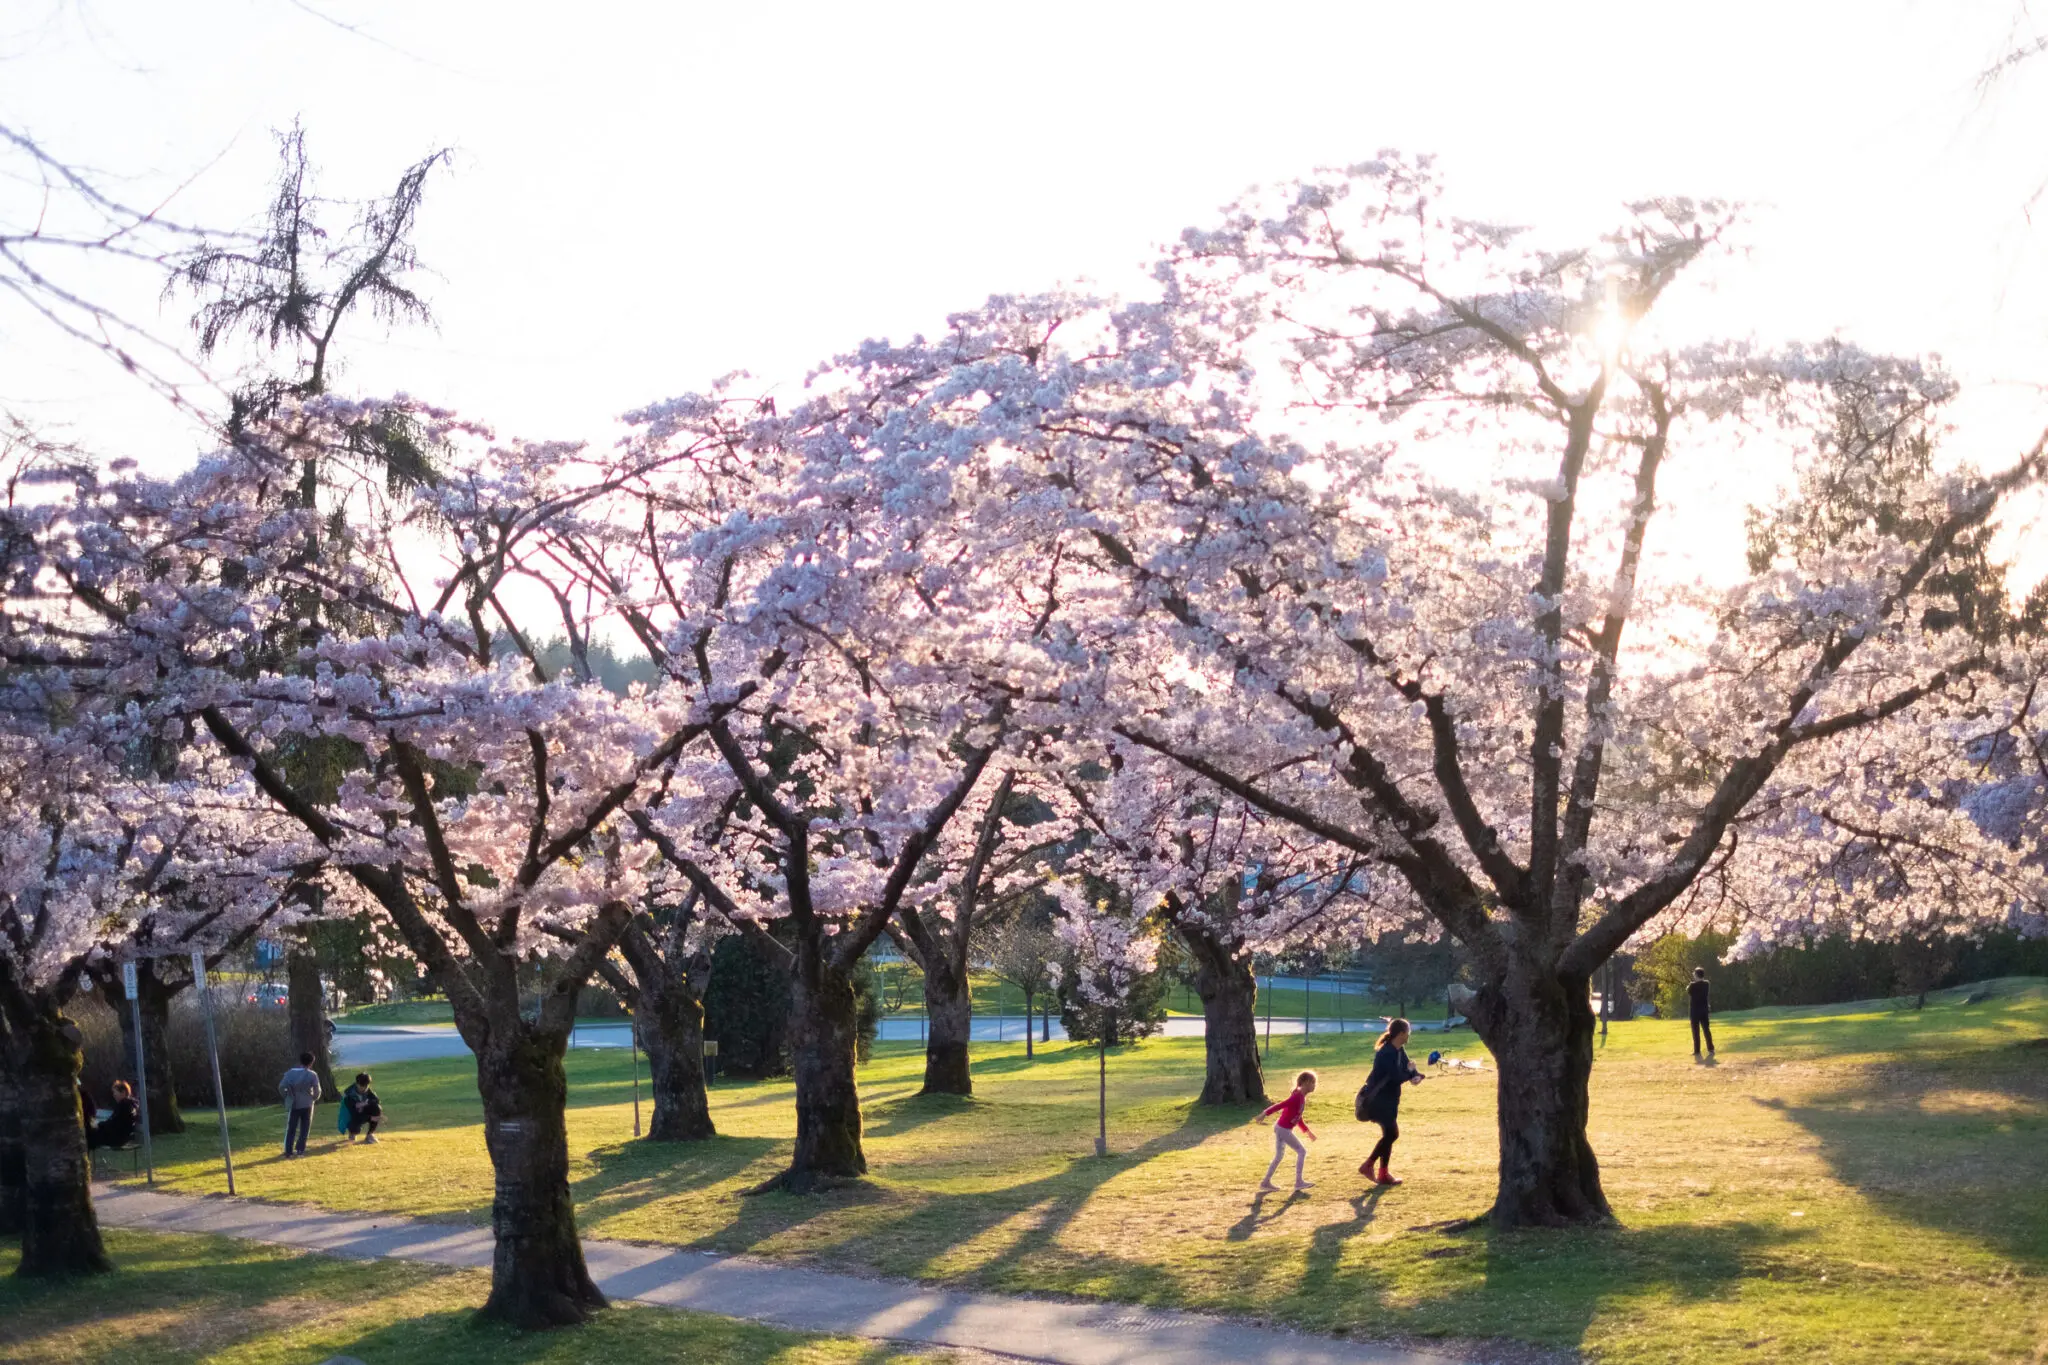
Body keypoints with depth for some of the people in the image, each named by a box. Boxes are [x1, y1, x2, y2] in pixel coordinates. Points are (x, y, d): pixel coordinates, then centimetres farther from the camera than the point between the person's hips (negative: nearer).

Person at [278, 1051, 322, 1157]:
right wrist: (313, 1098, 11)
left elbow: (281, 1086, -10)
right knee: (304, 1129, 10)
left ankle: (289, 1151, 6)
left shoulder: (291, 1072, -2)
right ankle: (300, 1150, 6)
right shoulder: (312, 1075, -7)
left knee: (291, 1129, 9)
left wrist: (286, 1097, 5)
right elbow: (317, 1091, -9)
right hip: (306, 1105, -1)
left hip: (293, 1105, 1)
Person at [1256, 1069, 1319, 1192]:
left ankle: (1266, 1182, 20)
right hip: (1284, 1130, -9)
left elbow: (1298, 1117, 19)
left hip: (1280, 1128, 9)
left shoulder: (1302, 1098, 10)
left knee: (1279, 1156, 16)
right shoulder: (1297, 1097, -19)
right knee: (1302, 1151, 0)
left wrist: (1308, 1132, 23)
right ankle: (1299, 1182, 3)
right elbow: (1280, 1105, -26)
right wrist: (1265, 1113, -32)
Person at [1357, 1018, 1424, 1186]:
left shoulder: (1399, 1051, 7)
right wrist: (1410, 1073, -9)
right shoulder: (1387, 1053, -23)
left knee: (1391, 1134, 13)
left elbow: (1409, 1068, 8)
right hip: (1378, 1099, -10)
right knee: (1390, 1133, -5)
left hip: (1388, 1098, 10)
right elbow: (1396, 1078, -27)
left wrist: (1416, 1076, -14)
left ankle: (1368, 1166, 21)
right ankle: (1383, 1175, 6)